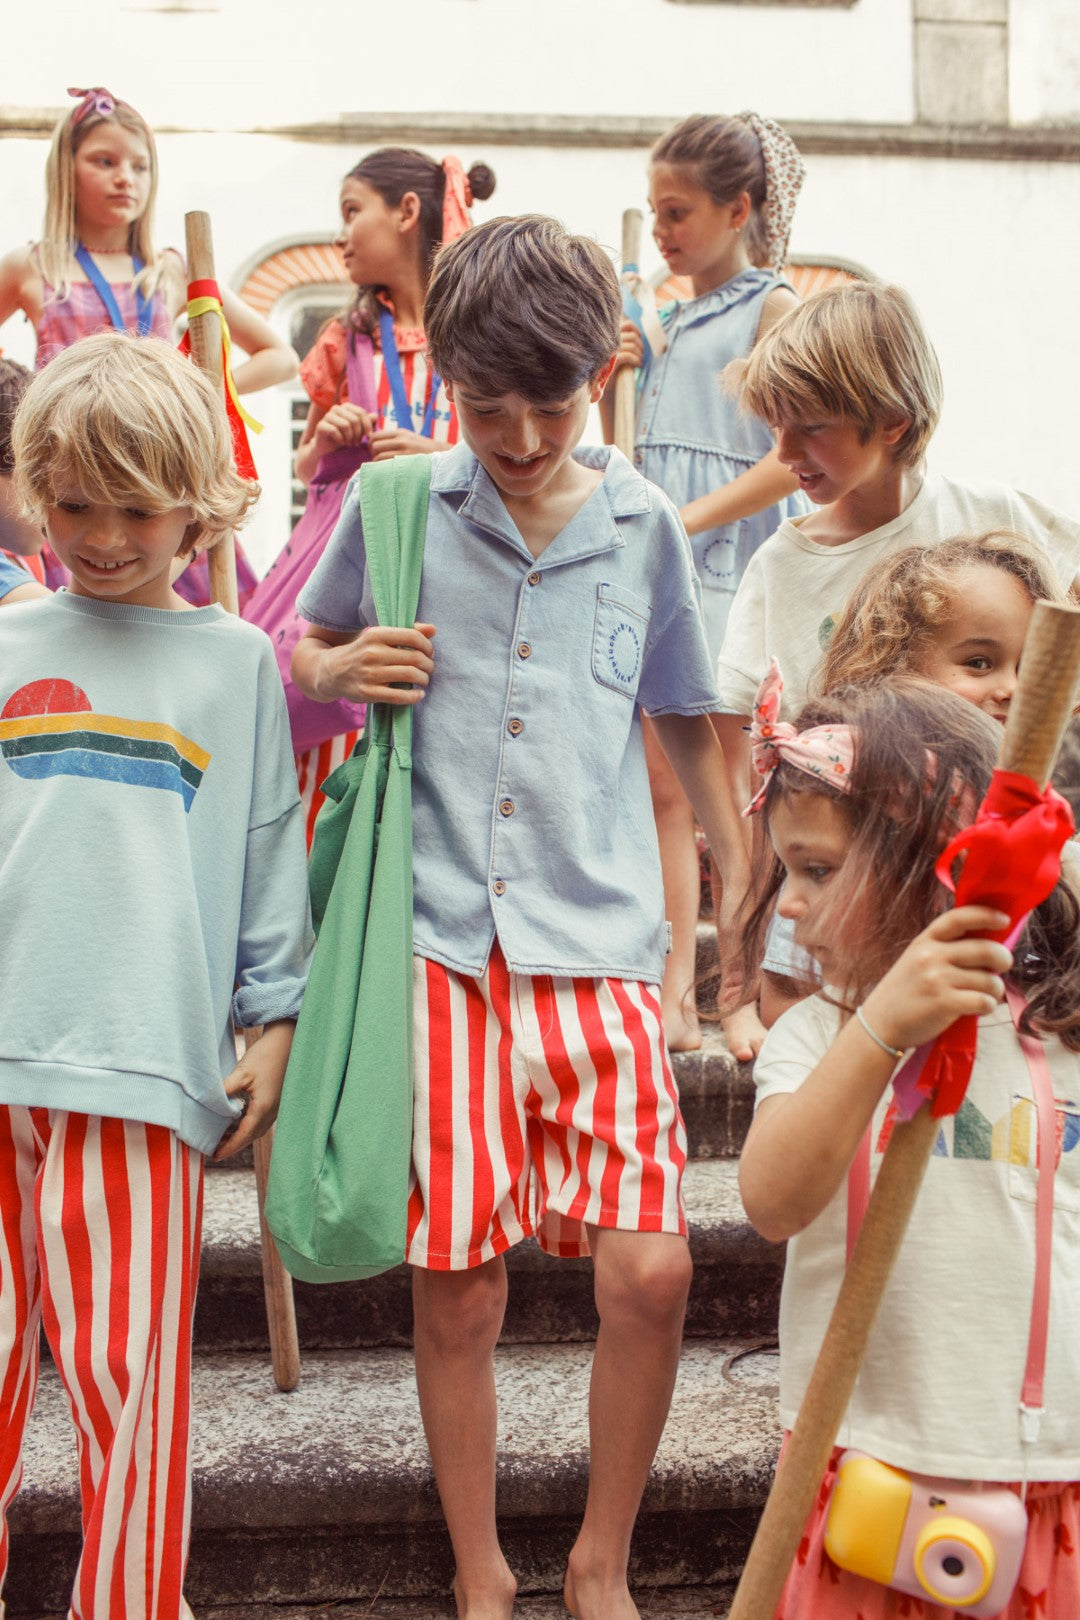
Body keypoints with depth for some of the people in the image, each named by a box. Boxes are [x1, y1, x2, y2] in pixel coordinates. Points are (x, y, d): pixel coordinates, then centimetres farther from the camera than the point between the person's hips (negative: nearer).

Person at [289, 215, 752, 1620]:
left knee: (652, 1268, -8)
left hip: (599, 939, 1)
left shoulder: (643, 525, 8)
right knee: (455, 1285, 4)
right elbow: (305, 651, 17)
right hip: (442, 939, -1)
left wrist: (748, 883, 15)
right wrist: (339, 669, -6)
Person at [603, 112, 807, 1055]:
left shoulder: (773, 309, -3)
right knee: (663, 780, 4)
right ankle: (675, 995, 9)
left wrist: (688, 518, -17)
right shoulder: (672, 323, 19)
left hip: (735, 568, -7)